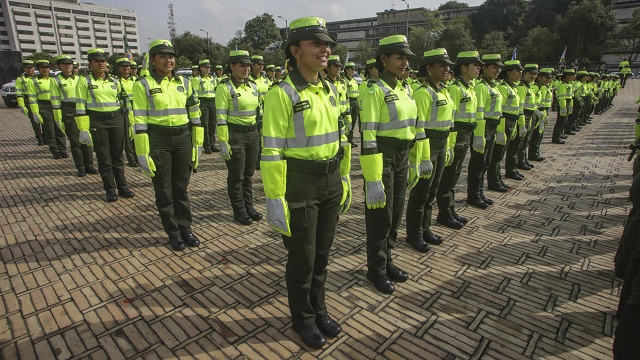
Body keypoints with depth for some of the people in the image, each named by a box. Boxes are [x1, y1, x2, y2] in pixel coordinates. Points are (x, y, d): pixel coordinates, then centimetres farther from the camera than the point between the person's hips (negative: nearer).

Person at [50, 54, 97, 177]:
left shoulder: (78, 79, 13)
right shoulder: (56, 80, 1)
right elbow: (55, 102, -2)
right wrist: (58, 119, -7)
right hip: (68, 113, -3)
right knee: (75, 141, 1)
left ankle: (89, 165, 13)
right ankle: (80, 168, 8)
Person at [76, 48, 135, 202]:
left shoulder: (114, 81, 12)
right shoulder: (84, 81, 0)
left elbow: (122, 101, 17)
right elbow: (80, 106, -4)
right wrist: (83, 129, -9)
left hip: (116, 120, 3)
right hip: (97, 122, -3)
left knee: (118, 155, 10)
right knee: (104, 158, 4)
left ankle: (122, 186, 19)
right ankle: (110, 189, 14)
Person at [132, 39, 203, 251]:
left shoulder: (184, 83, 7)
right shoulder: (143, 85, -4)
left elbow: (195, 115, 10)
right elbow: (139, 121, -6)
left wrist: (197, 144, 7)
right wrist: (142, 153, -10)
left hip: (183, 139, 3)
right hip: (158, 140, -3)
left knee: (181, 187, 11)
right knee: (164, 190, 7)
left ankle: (185, 228, 26)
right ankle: (173, 233, 22)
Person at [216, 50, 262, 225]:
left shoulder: (253, 86, 10)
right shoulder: (225, 87, -9)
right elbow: (221, 117, -13)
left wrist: (262, 134, 16)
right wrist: (223, 142, -17)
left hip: (253, 133, 6)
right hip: (235, 134, -6)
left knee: (248, 173, 15)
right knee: (236, 176, 5)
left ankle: (249, 206, 29)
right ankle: (239, 211, 19)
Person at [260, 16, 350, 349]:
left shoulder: (330, 90, 8)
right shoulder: (282, 94, -14)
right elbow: (271, 151, -16)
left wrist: (345, 180, 15)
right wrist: (275, 200, -17)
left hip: (330, 181, 7)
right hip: (299, 184, -6)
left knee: (322, 252, 19)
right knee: (302, 258, 9)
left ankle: (319, 310, 41)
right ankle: (302, 318, 34)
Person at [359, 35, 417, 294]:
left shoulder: (405, 88, 11)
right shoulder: (375, 89, -14)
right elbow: (368, 136, -19)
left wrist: (416, 161, 17)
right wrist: (373, 179, -22)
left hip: (402, 156, 8)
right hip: (382, 156, -8)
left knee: (395, 213, 16)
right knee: (380, 216, 4)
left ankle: (387, 261, 35)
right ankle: (376, 269, 23)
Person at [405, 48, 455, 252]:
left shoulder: (443, 92, 14)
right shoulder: (423, 92, -14)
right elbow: (418, 127, -19)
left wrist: (448, 147, 17)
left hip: (441, 146, 9)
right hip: (427, 145, -9)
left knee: (432, 190, 16)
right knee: (421, 191, 1)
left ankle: (425, 229, 30)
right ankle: (414, 235, 16)